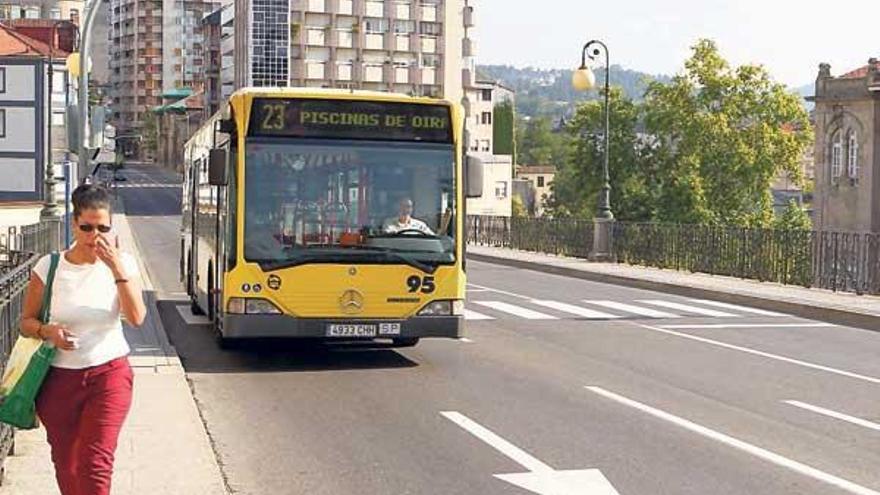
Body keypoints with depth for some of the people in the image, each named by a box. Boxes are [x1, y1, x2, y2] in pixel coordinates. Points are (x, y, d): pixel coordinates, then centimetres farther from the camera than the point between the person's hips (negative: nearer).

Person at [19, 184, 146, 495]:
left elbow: (136, 317, -16)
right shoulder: (49, 267, -4)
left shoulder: (122, 263, -3)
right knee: (66, 465, 11)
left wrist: (116, 267, -22)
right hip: (60, 378, 1)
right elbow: (26, 322, 5)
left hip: (109, 374, -1)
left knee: (95, 464, -11)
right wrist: (48, 331, -17)